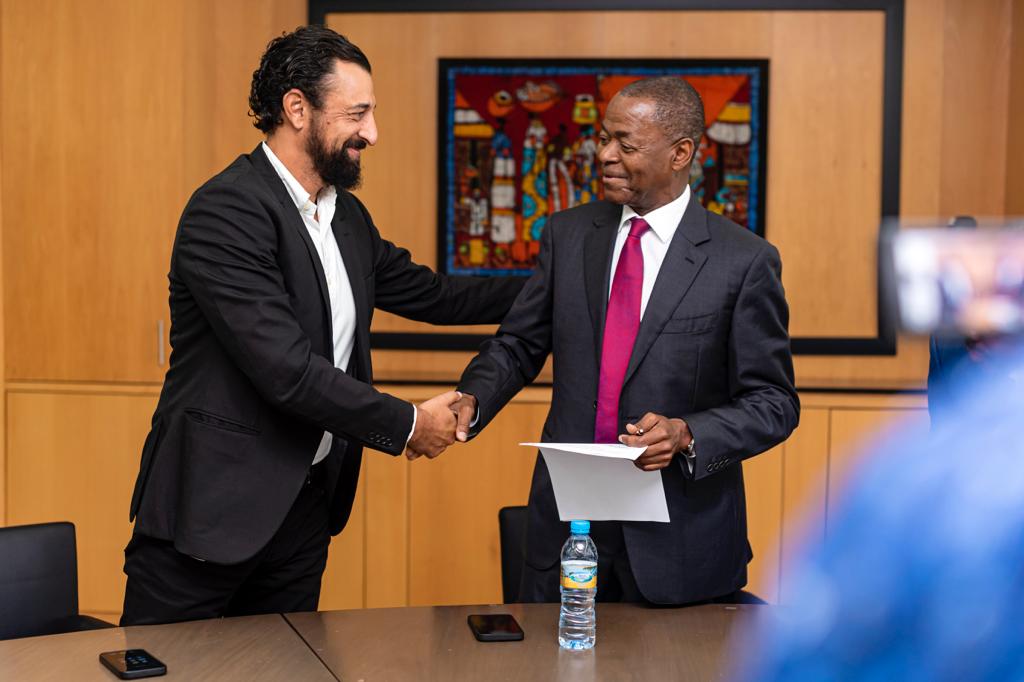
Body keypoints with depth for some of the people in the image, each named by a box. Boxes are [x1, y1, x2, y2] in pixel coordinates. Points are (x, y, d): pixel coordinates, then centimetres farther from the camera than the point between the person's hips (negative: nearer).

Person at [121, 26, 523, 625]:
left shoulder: (347, 215, 10)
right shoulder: (228, 211, -18)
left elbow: (428, 294, 19)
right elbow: (286, 370, -24)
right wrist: (408, 424, -15)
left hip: (306, 504, 8)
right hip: (214, 504, -8)